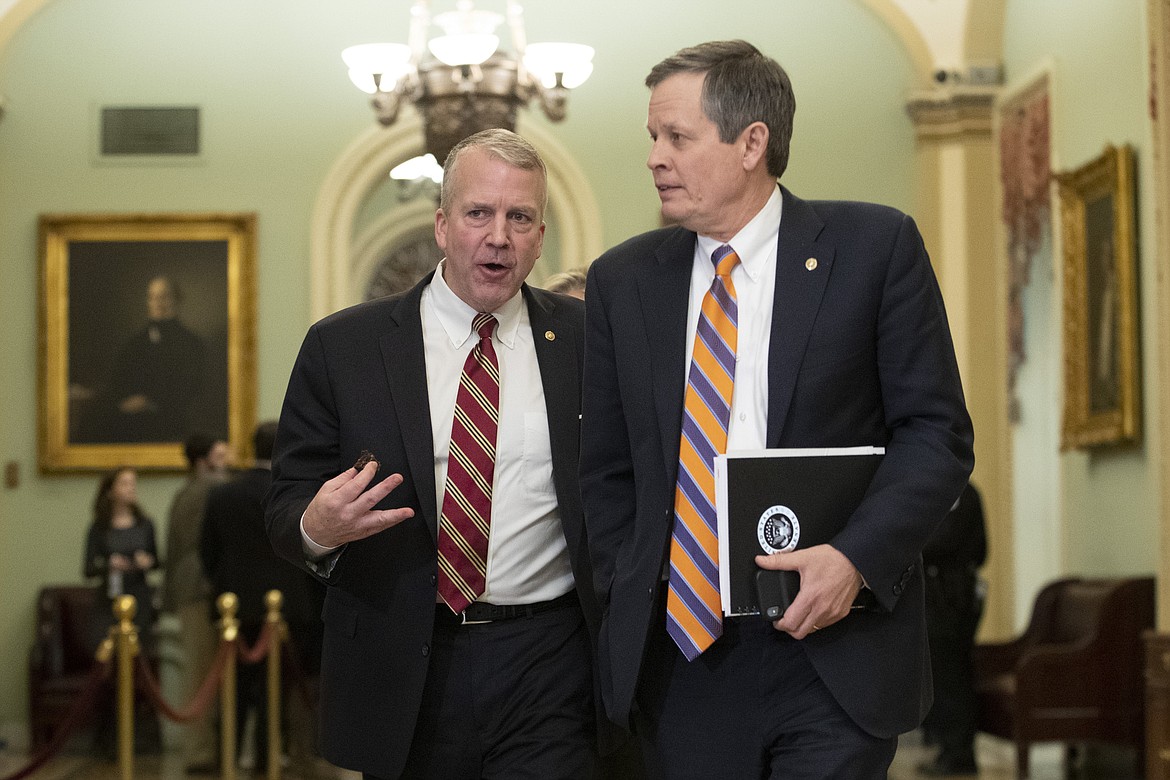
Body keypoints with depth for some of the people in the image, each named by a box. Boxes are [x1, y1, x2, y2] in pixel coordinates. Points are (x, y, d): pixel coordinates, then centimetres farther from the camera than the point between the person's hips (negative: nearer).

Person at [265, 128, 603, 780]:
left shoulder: (584, 340, 5)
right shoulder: (341, 347, 2)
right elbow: (286, 510, 2)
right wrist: (317, 527, -21)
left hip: (547, 674, 0)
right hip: (403, 676, 0)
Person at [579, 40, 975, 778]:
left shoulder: (875, 246, -1)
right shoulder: (623, 279, 9)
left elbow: (938, 432, -2)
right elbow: (606, 465, 14)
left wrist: (857, 555, -15)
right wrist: (630, 598, 3)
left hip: (831, 655, -3)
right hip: (681, 647, 3)